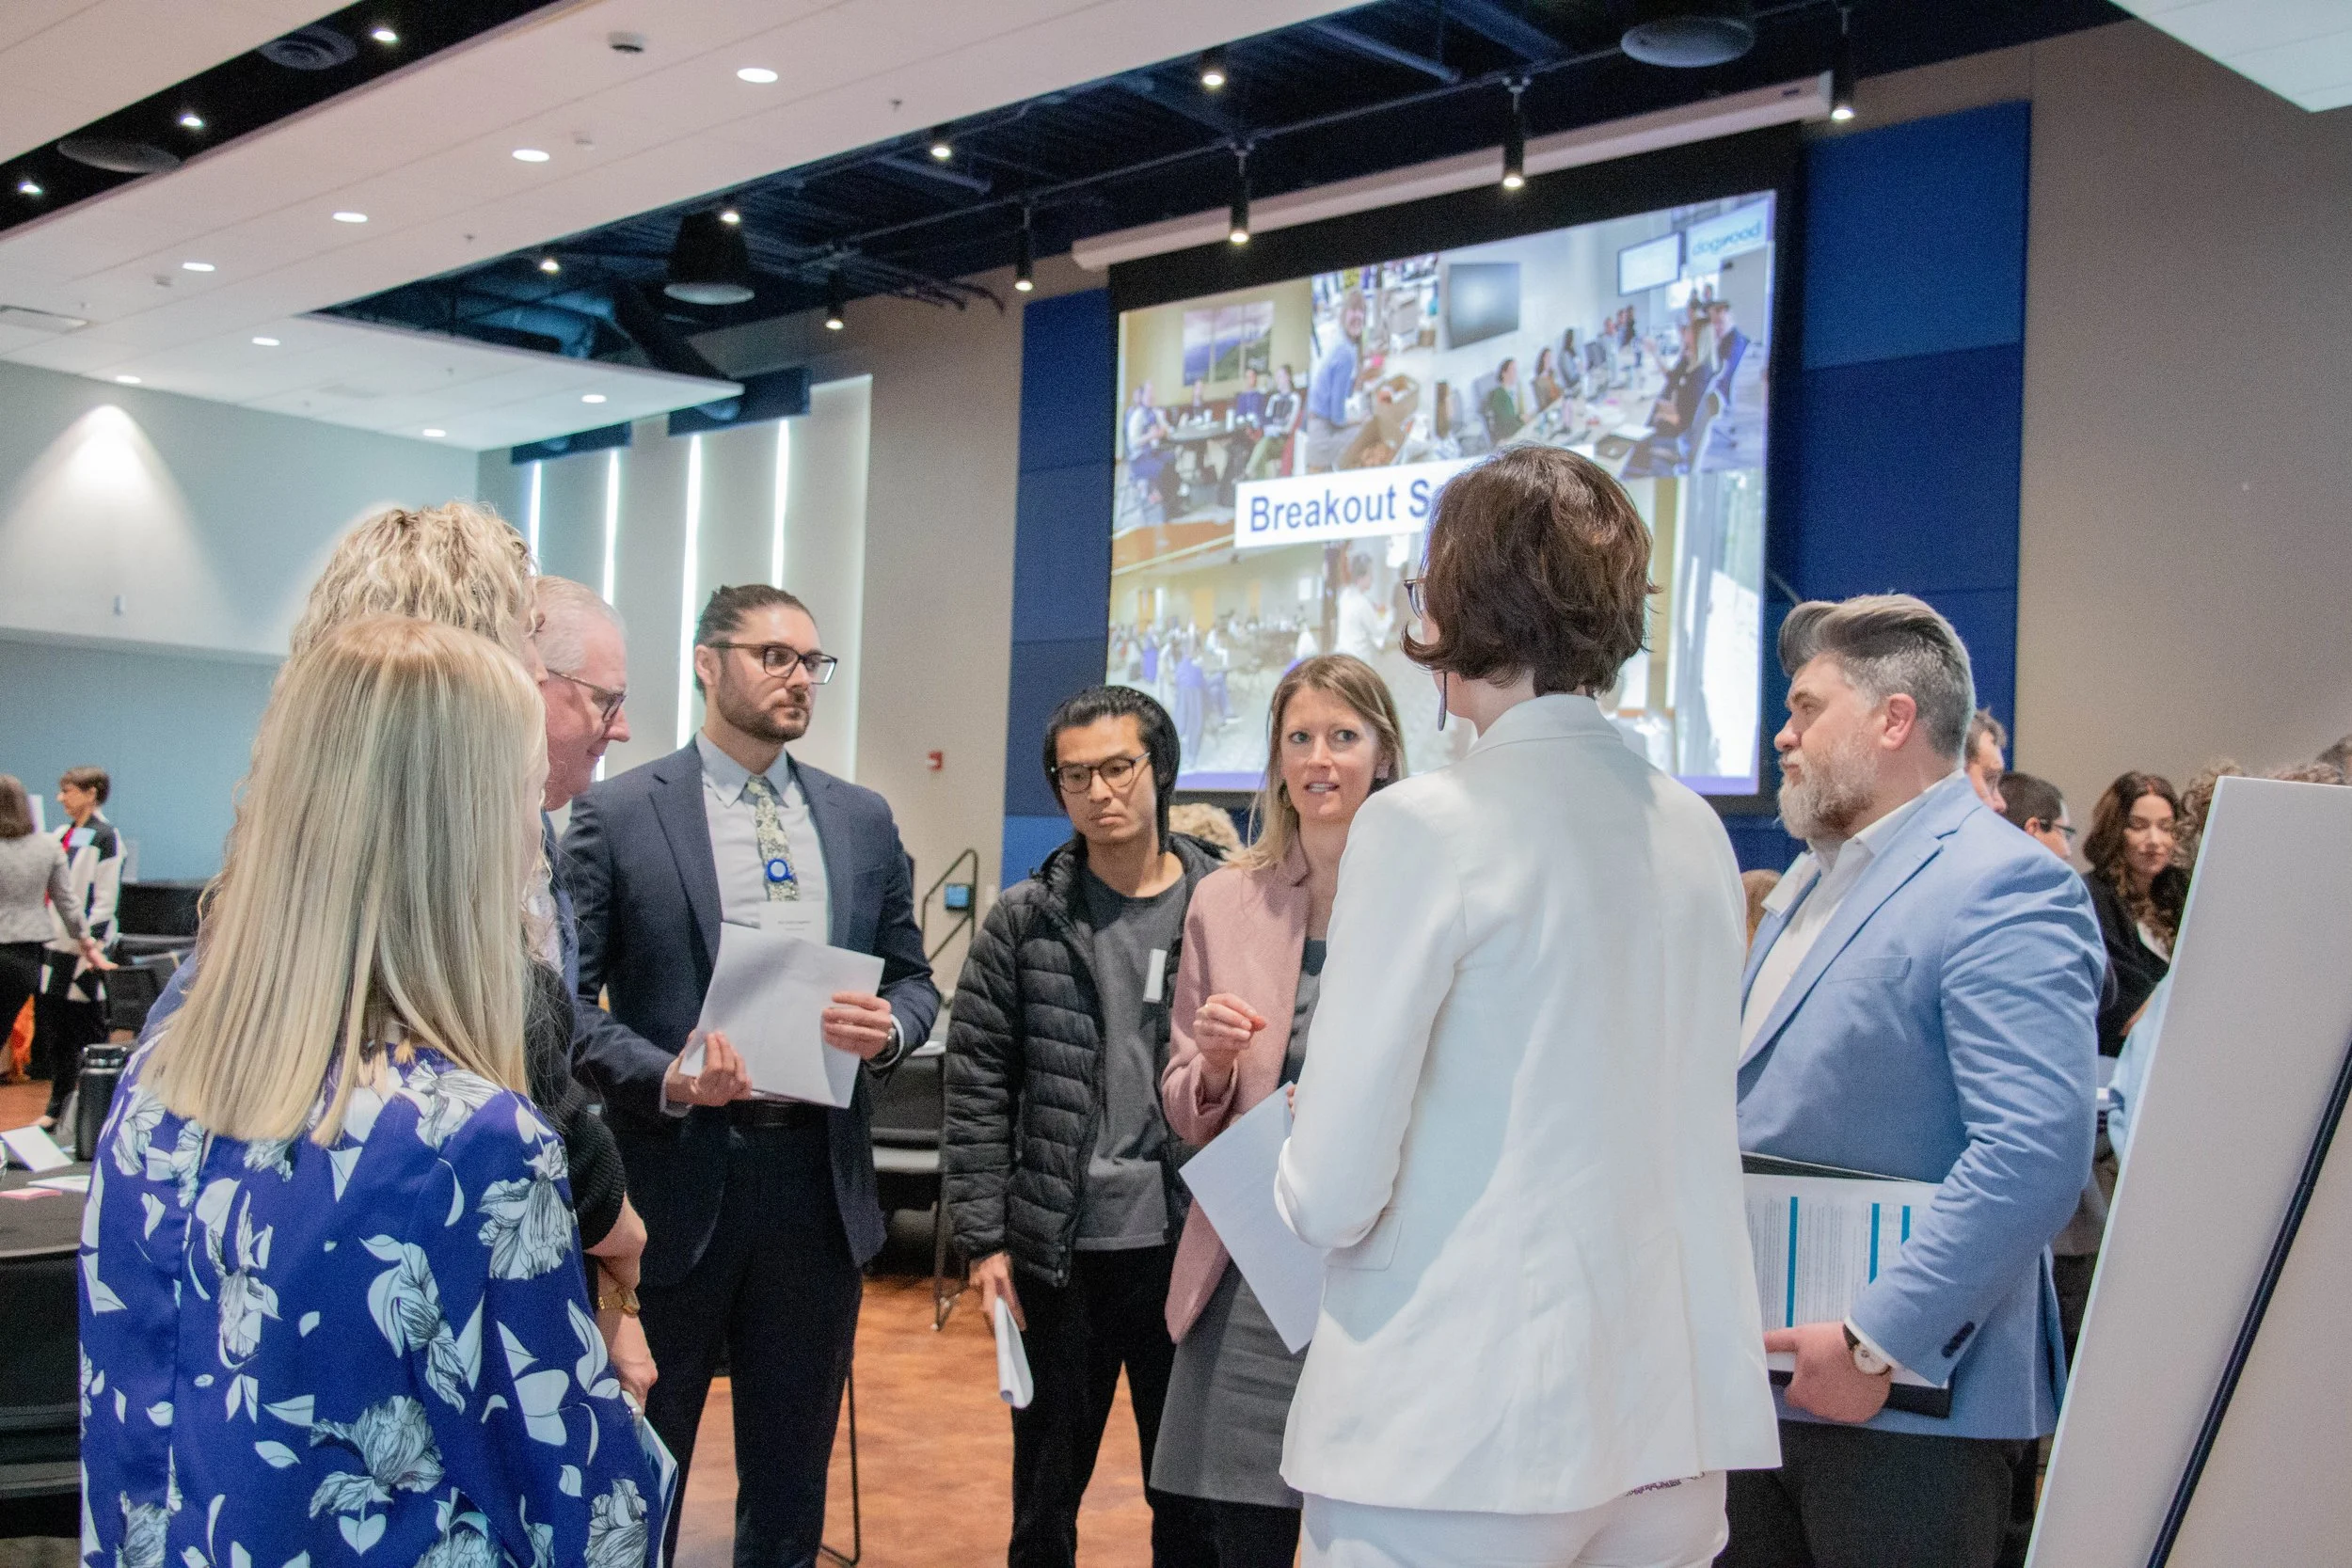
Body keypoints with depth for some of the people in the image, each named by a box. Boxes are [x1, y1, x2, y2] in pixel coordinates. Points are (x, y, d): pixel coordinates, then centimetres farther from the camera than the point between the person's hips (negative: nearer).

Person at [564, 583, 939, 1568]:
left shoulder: (863, 820, 10)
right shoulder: (617, 814, -3)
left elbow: (913, 978, 14)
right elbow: (564, 998, -5)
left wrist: (888, 1028, -9)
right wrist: (664, 1078, -21)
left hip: (819, 1177, 4)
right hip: (674, 1174, -3)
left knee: (792, 1467, 14)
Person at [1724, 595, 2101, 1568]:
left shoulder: (2004, 887, -15)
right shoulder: (1808, 881, 16)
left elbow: (2037, 1151, -26)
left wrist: (1879, 1342, -24)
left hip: (1905, 1406, -8)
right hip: (1760, 1385, 8)